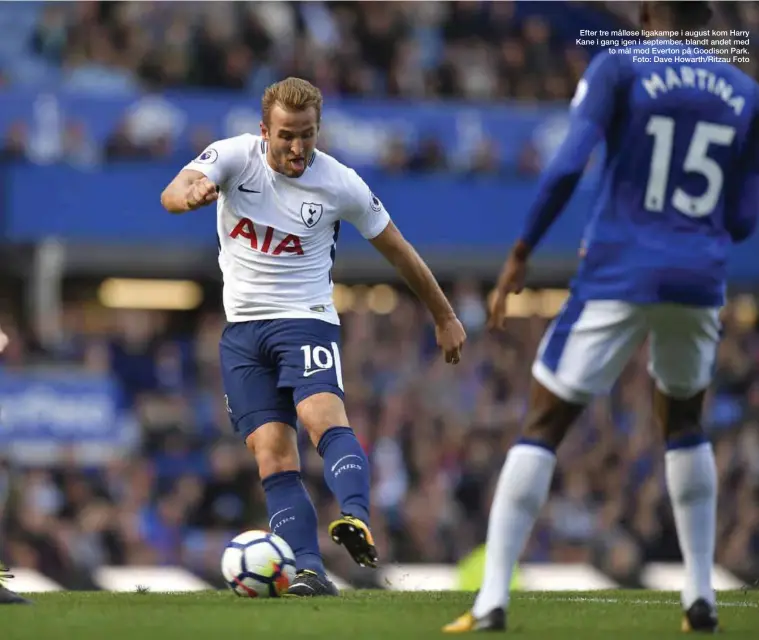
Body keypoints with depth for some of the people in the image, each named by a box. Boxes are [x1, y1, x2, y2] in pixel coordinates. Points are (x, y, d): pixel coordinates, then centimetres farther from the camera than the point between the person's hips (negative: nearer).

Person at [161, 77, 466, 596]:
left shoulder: (341, 185, -7)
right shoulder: (235, 156, -6)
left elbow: (399, 251, 6)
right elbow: (172, 194, -24)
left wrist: (445, 317, 13)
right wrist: (190, 194, -50)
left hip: (306, 320, -2)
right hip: (242, 329, 3)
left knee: (325, 417, -30)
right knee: (273, 456, -8)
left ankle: (357, 520, -48)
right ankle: (308, 571, -12)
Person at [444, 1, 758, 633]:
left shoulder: (618, 68, -2)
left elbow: (567, 166, -13)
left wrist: (520, 255, -5)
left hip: (619, 277, -4)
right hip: (699, 279, 4)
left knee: (543, 426, 2)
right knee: (683, 423, 26)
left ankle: (492, 602, -8)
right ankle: (701, 597, 20)